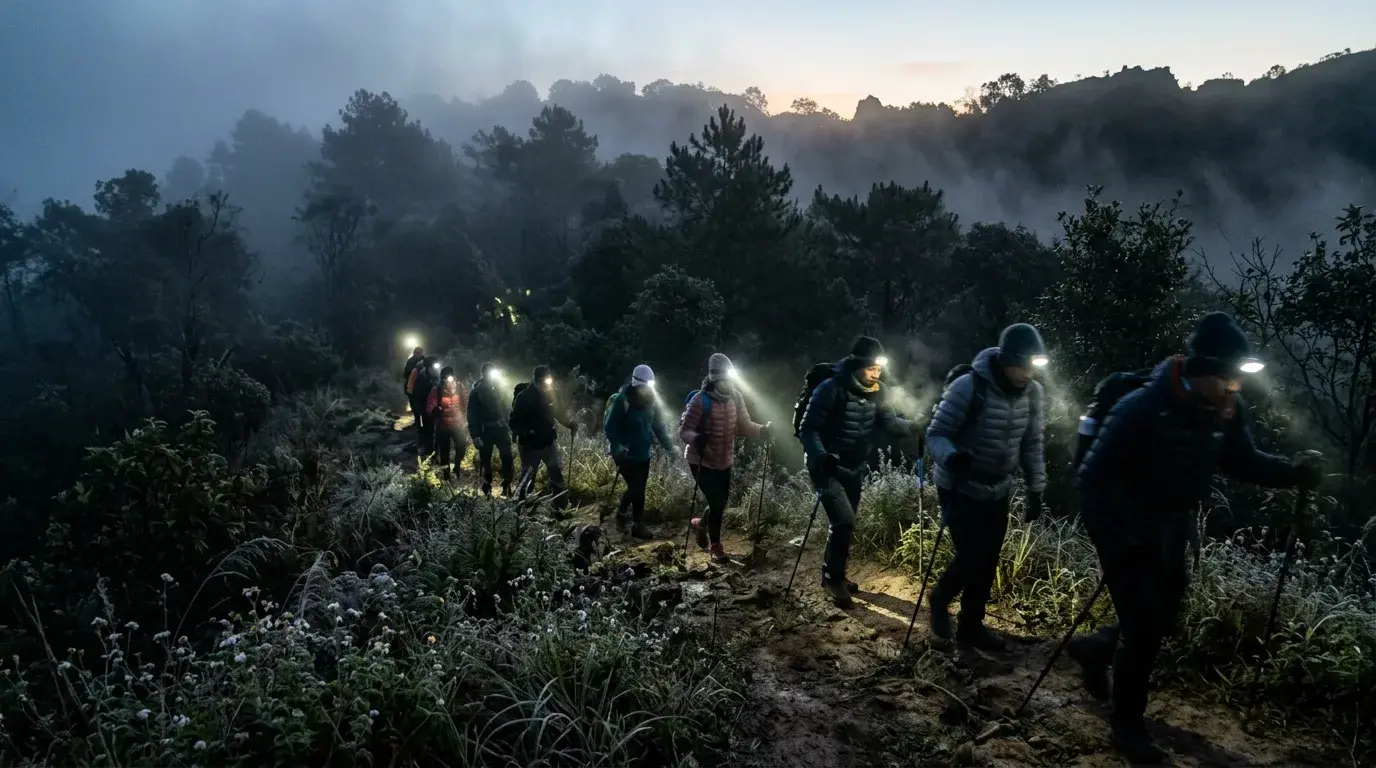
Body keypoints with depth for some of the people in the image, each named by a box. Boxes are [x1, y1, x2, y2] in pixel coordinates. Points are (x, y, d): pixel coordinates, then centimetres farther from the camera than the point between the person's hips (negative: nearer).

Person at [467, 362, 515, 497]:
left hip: (500, 428, 4)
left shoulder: (497, 389, 8)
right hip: (485, 430, -4)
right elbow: (471, 416, -9)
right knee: (485, 460, 5)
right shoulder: (476, 392, -6)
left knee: (507, 457, -1)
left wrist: (508, 427, 7)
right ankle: (487, 488, 16)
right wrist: (475, 435, -15)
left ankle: (507, 485, 8)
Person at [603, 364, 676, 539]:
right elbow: (609, 427, -15)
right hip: (625, 454, -5)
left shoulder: (652, 401, -1)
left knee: (639, 488, 10)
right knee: (636, 487, -9)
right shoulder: (622, 400, -17)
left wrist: (669, 445, -2)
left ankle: (637, 524, 25)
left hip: (643, 453, 5)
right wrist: (617, 446, -28)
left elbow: (659, 425, 7)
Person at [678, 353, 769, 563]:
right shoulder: (700, 400, -22)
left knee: (721, 502, 17)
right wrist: (696, 438, -41)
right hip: (702, 462, -6)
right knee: (717, 503, -7)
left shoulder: (735, 398, -5)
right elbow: (684, 430, -20)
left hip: (724, 461, 6)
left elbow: (744, 425, 0)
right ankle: (715, 544, 18)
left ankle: (702, 523, 49)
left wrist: (764, 430, -18)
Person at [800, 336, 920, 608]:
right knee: (844, 522, -16)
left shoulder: (877, 392, -2)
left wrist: (916, 428, -20)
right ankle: (834, 578, 3)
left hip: (855, 469, 6)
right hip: (828, 468, -6)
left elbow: (890, 423, -2)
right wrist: (821, 457, -35)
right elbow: (808, 429, -20)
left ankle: (833, 574, 34)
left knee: (844, 524, 15)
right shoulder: (830, 390, -20)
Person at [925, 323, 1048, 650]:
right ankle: (940, 599, 22)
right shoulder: (968, 387, -23)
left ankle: (971, 626, 26)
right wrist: (951, 456, -40)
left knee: (988, 562, 9)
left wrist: (1036, 489, 5)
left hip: (998, 491, 6)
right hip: (960, 488, -5)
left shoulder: (1034, 393, -4)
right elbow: (936, 434, -19)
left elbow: (1033, 445, 7)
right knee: (971, 559, -8)